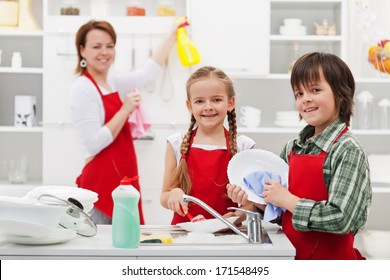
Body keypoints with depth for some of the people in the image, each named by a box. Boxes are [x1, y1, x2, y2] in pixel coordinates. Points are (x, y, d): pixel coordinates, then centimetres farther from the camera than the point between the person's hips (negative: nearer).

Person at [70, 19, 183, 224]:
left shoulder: (113, 83, 10)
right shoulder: (82, 89, -12)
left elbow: (147, 73, 21)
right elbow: (94, 144, -20)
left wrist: (172, 34, 25)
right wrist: (125, 110, -18)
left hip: (124, 179, 8)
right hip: (101, 181, -8)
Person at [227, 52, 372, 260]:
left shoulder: (347, 150, -16)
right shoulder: (293, 148, 2)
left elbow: (340, 219, -25)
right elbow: (281, 211, 9)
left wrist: (288, 200, -19)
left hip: (330, 258, -6)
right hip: (291, 255, 6)